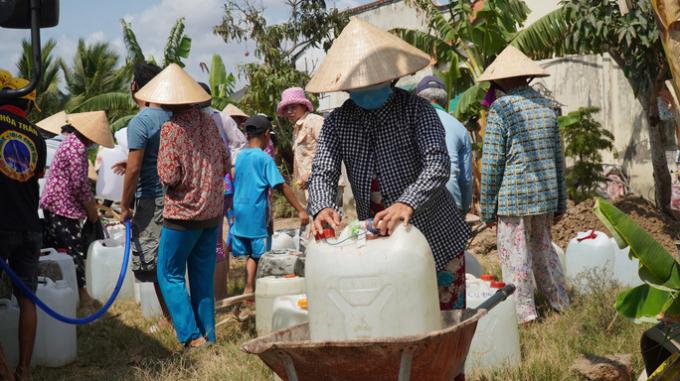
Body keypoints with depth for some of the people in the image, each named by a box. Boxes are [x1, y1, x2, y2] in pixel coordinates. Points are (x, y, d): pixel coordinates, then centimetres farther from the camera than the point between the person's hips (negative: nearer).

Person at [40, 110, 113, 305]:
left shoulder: (72, 141, 14)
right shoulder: (78, 147, -19)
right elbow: (79, 183, -19)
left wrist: (90, 202, 15)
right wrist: (92, 209, -6)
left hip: (53, 203, 10)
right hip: (64, 207, -10)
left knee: (51, 248, 13)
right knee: (74, 249, -4)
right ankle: (80, 291, 1)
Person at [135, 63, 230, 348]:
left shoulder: (171, 128, -14)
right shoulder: (209, 122, 4)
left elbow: (169, 177, -17)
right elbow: (226, 165, 9)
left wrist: (160, 164, 2)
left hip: (183, 212, -6)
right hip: (213, 211, 6)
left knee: (170, 274, 5)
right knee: (204, 275, 13)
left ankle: (191, 335, -3)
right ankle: (208, 334, 17)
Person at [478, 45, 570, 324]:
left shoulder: (500, 111, -11)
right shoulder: (546, 106, 8)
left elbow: (492, 165, -12)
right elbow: (559, 158, 13)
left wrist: (487, 208, -5)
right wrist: (560, 202, 20)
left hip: (513, 198, -6)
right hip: (546, 196, 6)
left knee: (515, 256, 2)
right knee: (544, 249, 20)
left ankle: (524, 312, 4)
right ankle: (560, 302, 27)